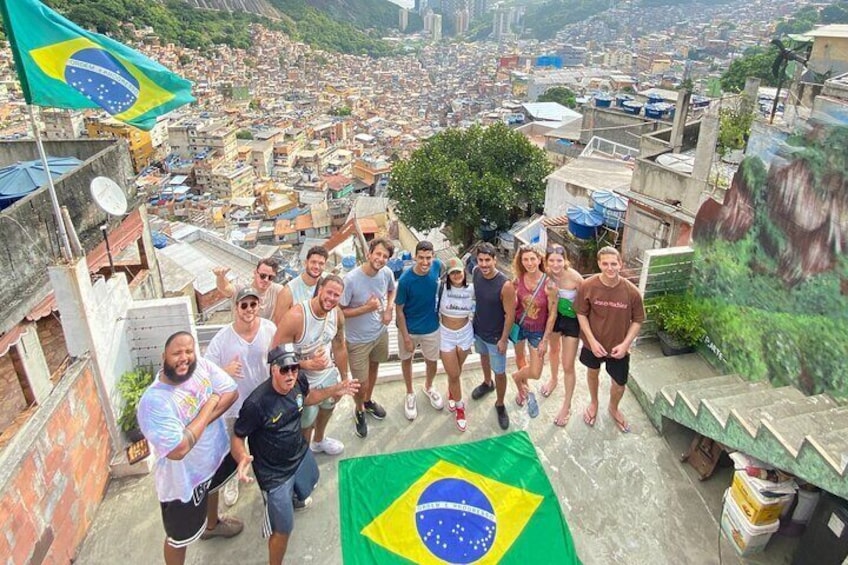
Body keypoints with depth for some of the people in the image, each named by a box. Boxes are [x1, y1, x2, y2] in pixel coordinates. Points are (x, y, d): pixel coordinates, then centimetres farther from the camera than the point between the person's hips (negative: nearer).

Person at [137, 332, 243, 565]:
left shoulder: (202, 366, -17)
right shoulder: (153, 401, -35)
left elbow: (231, 392, -13)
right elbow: (178, 450, -38)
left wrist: (200, 421, -26)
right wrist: (208, 407, -29)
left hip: (214, 454, 7)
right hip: (183, 479, -7)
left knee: (211, 489, 37)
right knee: (180, 537, 13)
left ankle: (212, 525, 68)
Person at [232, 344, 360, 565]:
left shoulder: (299, 381, -17)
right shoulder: (256, 403, -35)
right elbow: (238, 436, -21)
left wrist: (335, 390, -2)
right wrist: (243, 458, -41)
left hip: (301, 455, 7)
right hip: (274, 472, -7)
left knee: (306, 488, 36)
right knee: (283, 529, 2)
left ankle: (292, 498, 72)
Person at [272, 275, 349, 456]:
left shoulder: (337, 314, -13)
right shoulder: (295, 317, -32)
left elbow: (340, 347, 2)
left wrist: (344, 378, 10)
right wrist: (308, 364, -37)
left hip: (328, 374, 7)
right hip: (303, 381, -6)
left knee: (328, 407, 31)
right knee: (306, 424, 13)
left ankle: (319, 441, 63)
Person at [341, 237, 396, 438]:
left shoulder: (387, 273, -13)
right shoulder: (351, 279, -29)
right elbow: (340, 311, -20)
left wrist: (389, 309, -7)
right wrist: (366, 308, -28)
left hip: (380, 333, 5)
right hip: (358, 339, -5)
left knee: (373, 367, 28)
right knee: (361, 384, 4)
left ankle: (369, 401, 56)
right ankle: (359, 410, 38)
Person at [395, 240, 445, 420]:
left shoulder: (437, 266, -18)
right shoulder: (405, 280, -27)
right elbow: (399, 310, -16)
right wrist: (406, 337, -14)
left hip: (431, 327, 3)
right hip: (409, 329, -2)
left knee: (432, 361, 19)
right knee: (406, 359, 19)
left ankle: (428, 387, 51)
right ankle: (410, 394, 44)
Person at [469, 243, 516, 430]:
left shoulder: (505, 285, -31)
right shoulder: (476, 273, -14)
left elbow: (510, 314, -21)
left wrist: (503, 339, -15)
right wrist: (474, 319, 12)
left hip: (495, 335, -6)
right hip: (478, 329, 6)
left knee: (500, 372, 8)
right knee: (483, 355, 31)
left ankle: (500, 405, 32)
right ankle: (487, 383, 59)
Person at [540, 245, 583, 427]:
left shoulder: (574, 277, -30)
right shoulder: (547, 276, -18)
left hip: (572, 320, -4)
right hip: (555, 316, 4)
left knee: (568, 366, 3)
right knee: (553, 350, 30)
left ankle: (567, 406, 22)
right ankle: (553, 379, 59)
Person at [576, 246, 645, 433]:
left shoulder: (631, 291, -22)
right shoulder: (588, 286, -21)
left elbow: (637, 320, -8)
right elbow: (581, 314, -9)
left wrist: (625, 343, -16)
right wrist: (592, 340, -16)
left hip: (618, 346, 0)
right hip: (594, 343, 0)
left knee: (619, 384, 15)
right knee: (593, 372, 25)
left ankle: (613, 409, 49)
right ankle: (594, 403, 55)